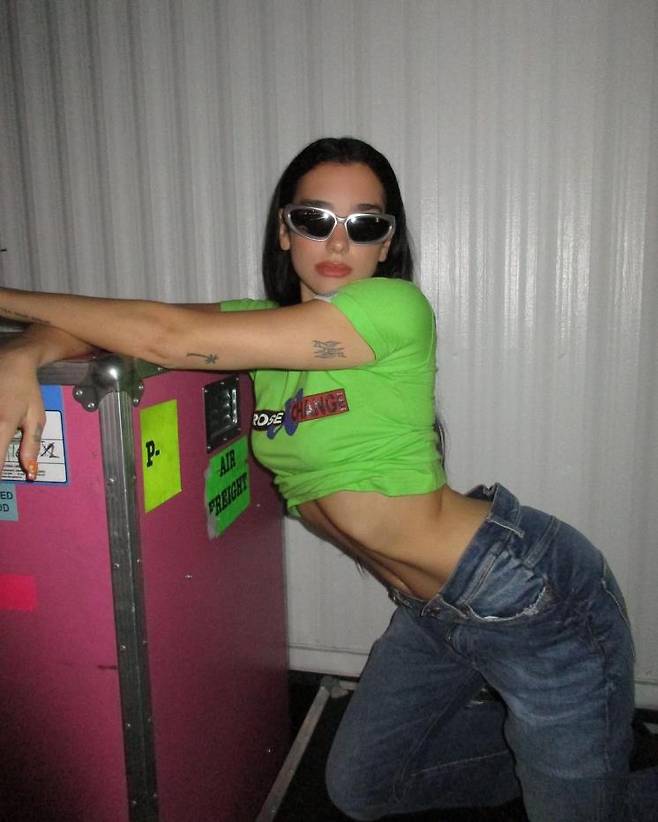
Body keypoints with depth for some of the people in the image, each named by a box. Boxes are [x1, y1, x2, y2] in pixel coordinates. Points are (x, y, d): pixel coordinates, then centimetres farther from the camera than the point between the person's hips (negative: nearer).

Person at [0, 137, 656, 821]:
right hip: (433, 614, 8)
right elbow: (87, 325, -2)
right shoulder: (262, 324, 1)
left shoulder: (395, 307, -21)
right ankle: (554, 749, 39)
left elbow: (169, 337, -25)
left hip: (532, 597, -7)